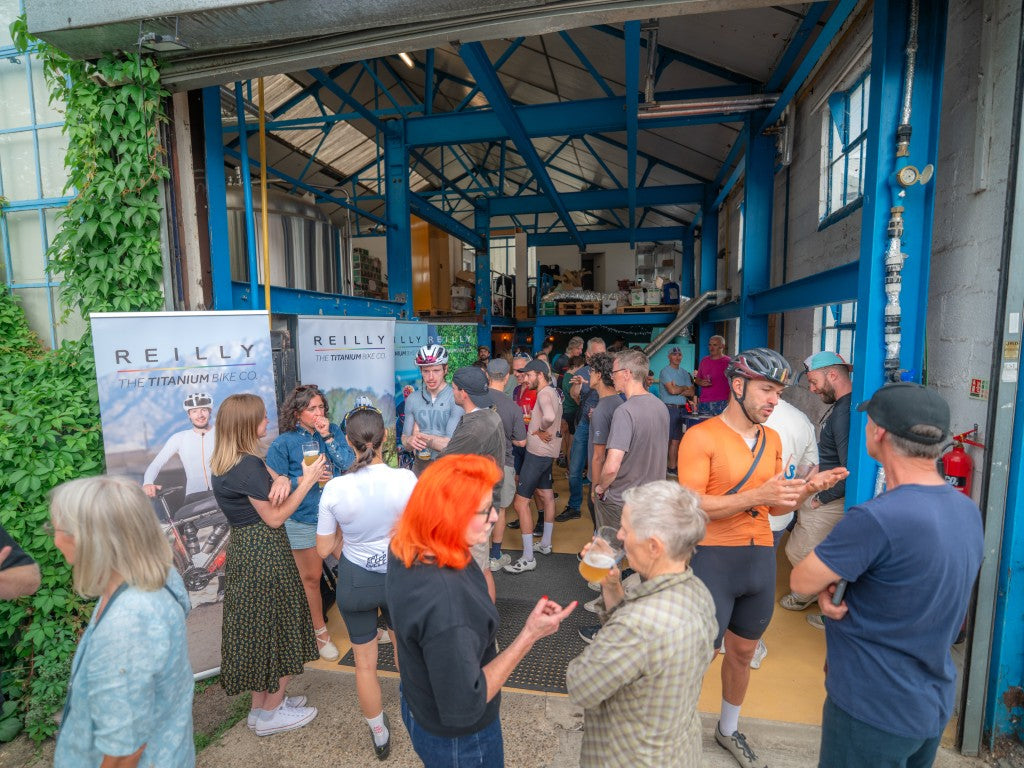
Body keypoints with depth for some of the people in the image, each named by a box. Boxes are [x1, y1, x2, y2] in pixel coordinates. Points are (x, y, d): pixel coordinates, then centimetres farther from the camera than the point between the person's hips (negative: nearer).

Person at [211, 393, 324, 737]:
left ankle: (261, 705, 38)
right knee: (279, 629, 8)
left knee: (259, 629, 21)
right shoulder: (248, 466, -24)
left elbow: (273, 476, 6)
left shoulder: (227, 462, 6)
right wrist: (306, 480, -16)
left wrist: (282, 480, -17)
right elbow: (275, 517, -19)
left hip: (243, 549, 10)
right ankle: (271, 714, 26)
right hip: (265, 554, -9)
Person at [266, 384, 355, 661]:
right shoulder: (283, 443, -7)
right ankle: (320, 631, 33)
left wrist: (328, 437, -15)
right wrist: (304, 479, -22)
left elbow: (350, 465, -9)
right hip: (304, 520, -2)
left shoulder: (334, 431, 1)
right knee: (311, 577, 11)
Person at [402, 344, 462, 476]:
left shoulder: (456, 399, -12)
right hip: (420, 466, 4)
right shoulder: (412, 400, 6)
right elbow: (405, 442, 8)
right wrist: (410, 441, -16)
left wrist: (420, 435, -8)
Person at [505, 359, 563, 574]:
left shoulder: (545, 393, -18)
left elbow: (549, 417, -37)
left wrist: (541, 430, -20)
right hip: (547, 452, 11)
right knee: (546, 495, 22)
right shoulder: (553, 392, 13)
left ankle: (528, 558, -3)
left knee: (520, 501, -8)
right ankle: (545, 544, 38)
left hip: (538, 453, -11)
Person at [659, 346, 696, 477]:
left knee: (676, 440, 8)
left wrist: (678, 390, -7)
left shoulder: (685, 373, 17)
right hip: (669, 408, -6)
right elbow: (672, 390, -15)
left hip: (682, 409, 6)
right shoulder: (665, 371, -3)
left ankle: (672, 467, 14)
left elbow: (691, 392, 9)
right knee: (666, 439, -8)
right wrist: (684, 388, 2)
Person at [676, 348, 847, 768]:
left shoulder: (772, 439, 7)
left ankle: (729, 730, 45)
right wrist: (757, 495, -26)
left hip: (761, 558, 7)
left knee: (743, 651, 22)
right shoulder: (701, 437, -15)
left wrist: (807, 487, -5)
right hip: (714, 559, -6)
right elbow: (691, 507, -20)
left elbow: (774, 506, 13)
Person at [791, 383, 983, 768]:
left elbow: (800, 582, -21)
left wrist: (828, 584, -2)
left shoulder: (876, 518, -32)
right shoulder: (968, 510, -4)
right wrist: (836, 580, -8)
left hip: (874, 710, -7)